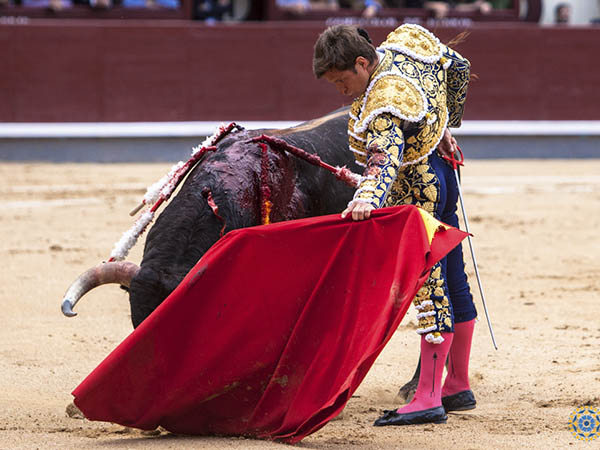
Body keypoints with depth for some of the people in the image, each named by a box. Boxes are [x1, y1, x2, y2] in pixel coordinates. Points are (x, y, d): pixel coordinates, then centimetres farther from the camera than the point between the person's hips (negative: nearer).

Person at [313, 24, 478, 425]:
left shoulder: (384, 104, -28)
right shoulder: (406, 40, 0)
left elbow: (386, 155, -45)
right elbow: (459, 68, 16)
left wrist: (369, 197, -62)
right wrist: (446, 126, 23)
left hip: (419, 195, -10)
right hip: (441, 175, 10)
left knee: (432, 289, -10)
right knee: (452, 283, 15)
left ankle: (428, 399, -10)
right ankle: (458, 387, 26)